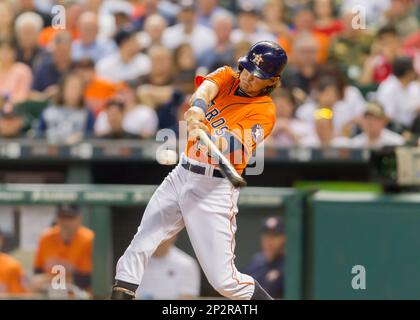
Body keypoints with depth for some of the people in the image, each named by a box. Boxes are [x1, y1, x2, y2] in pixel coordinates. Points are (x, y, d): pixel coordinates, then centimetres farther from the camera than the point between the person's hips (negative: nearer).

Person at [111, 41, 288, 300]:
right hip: (181, 176, 5)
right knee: (138, 248, -2)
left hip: (215, 189, -5)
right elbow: (207, 87, -15)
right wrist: (198, 108, -38)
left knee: (225, 280, -7)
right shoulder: (227, 77, 8)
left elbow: (237, 147, -24)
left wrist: (209, 137, -45)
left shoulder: (265, 111, -7)